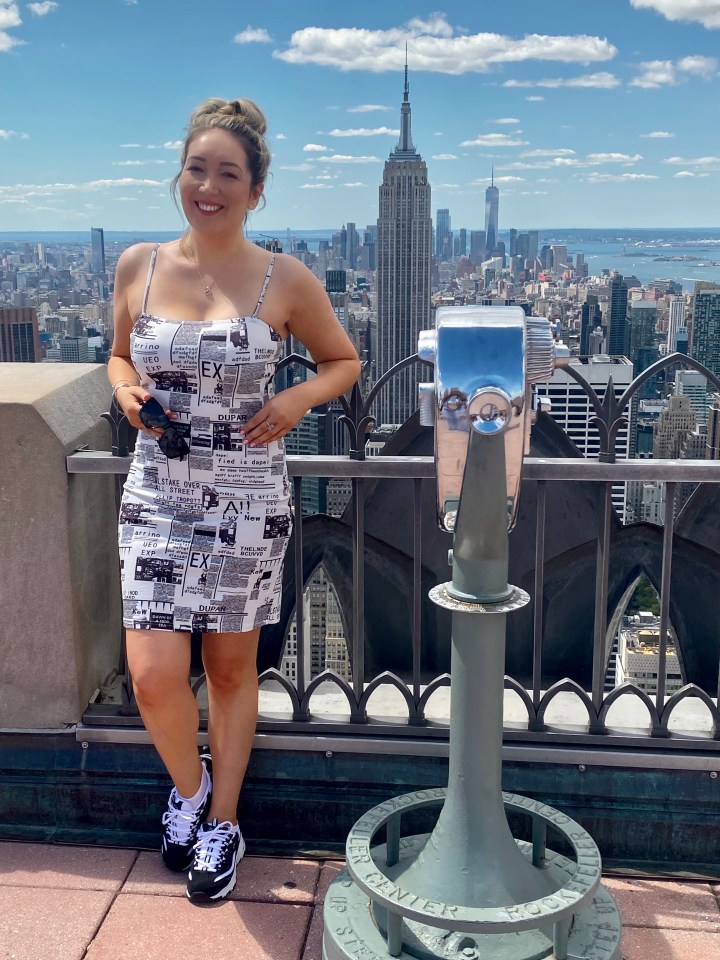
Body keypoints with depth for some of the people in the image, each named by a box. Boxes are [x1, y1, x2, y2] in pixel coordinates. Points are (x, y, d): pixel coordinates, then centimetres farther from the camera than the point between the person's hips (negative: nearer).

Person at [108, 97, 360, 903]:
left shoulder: (285, 280, -5)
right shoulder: (138, 267, 1)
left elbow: (343, 361, 6)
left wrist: (298, 398, -13)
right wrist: (128, 392, -7)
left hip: (248, 503, -1)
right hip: (156, 500, 2)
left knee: (232, 668, 11)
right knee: (154, 675, -4)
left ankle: (222, 824, 33)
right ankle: (189, 786, 30)